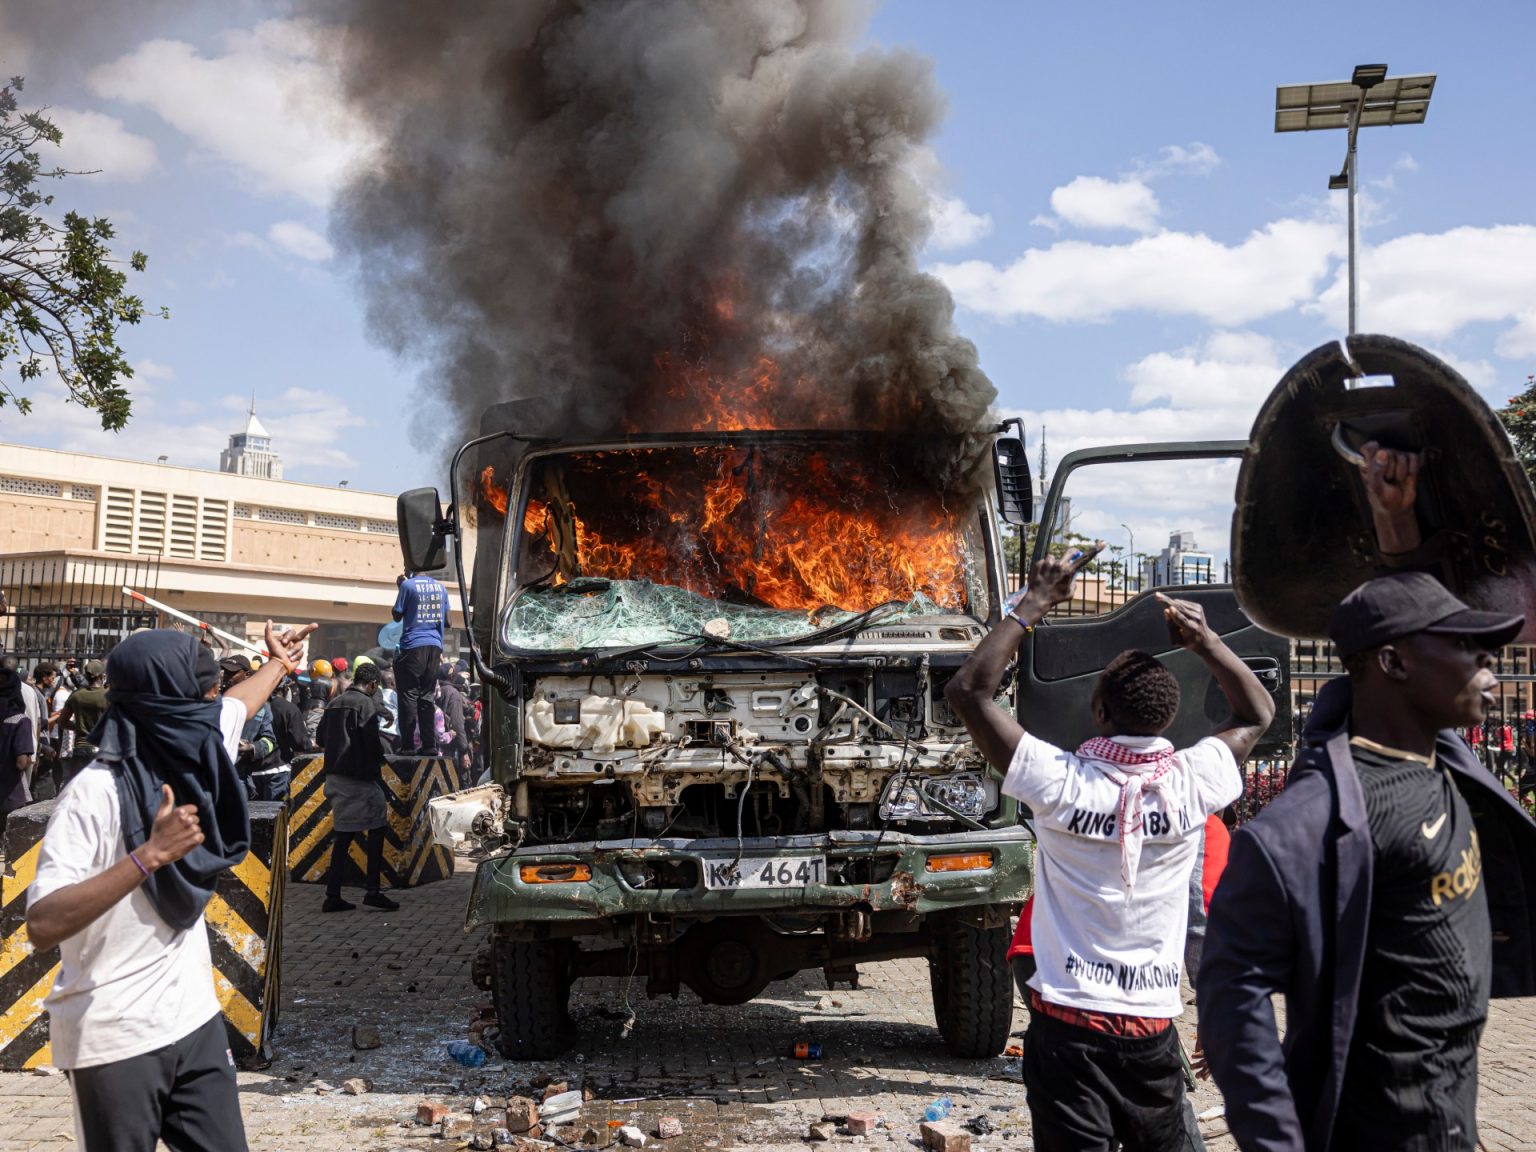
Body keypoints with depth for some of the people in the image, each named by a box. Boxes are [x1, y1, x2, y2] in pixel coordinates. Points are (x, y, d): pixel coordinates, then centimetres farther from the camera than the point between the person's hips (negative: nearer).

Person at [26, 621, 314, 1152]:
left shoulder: (187, 753, 1)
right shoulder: (96, 792, -20)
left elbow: (236, 706, 24)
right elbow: (42, 926, -28)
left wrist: (279, 663, 41)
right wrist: (149, 855, -33)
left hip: (195, 1018, 6)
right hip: (117, 1041, -6)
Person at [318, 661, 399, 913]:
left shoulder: (334, 704, 12)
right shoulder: (366, 704, -12)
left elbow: (321, 738, 17)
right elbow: (372, 743, -17)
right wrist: (379, 760, 1)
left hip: (334, 776, 8)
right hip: (359, 778, -7)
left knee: (344, 835, 11)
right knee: (376, 828, 3)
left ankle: (333, 896, 9)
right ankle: (373, 891, -1)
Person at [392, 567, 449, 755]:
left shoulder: (408, 585, -5)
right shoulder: (441, 587, 11)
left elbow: (397, 616, 2)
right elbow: (446, 621, 13)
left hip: (413, 647, -5)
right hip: (434, 647, 5)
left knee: (409, 696, -1)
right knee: (427, 697, 10)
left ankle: (408, 746, -3)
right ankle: (429, 745, 6)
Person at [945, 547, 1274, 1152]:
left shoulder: (1061, 783, -13)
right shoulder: (1191, 785, -6)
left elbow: (968, 688, -8)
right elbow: (1257, 715, 15)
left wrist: (1033, 604, -5)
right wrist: (1205, 640, 4)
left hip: (1068, 1021, -3)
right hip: (1153, 1025, 3)